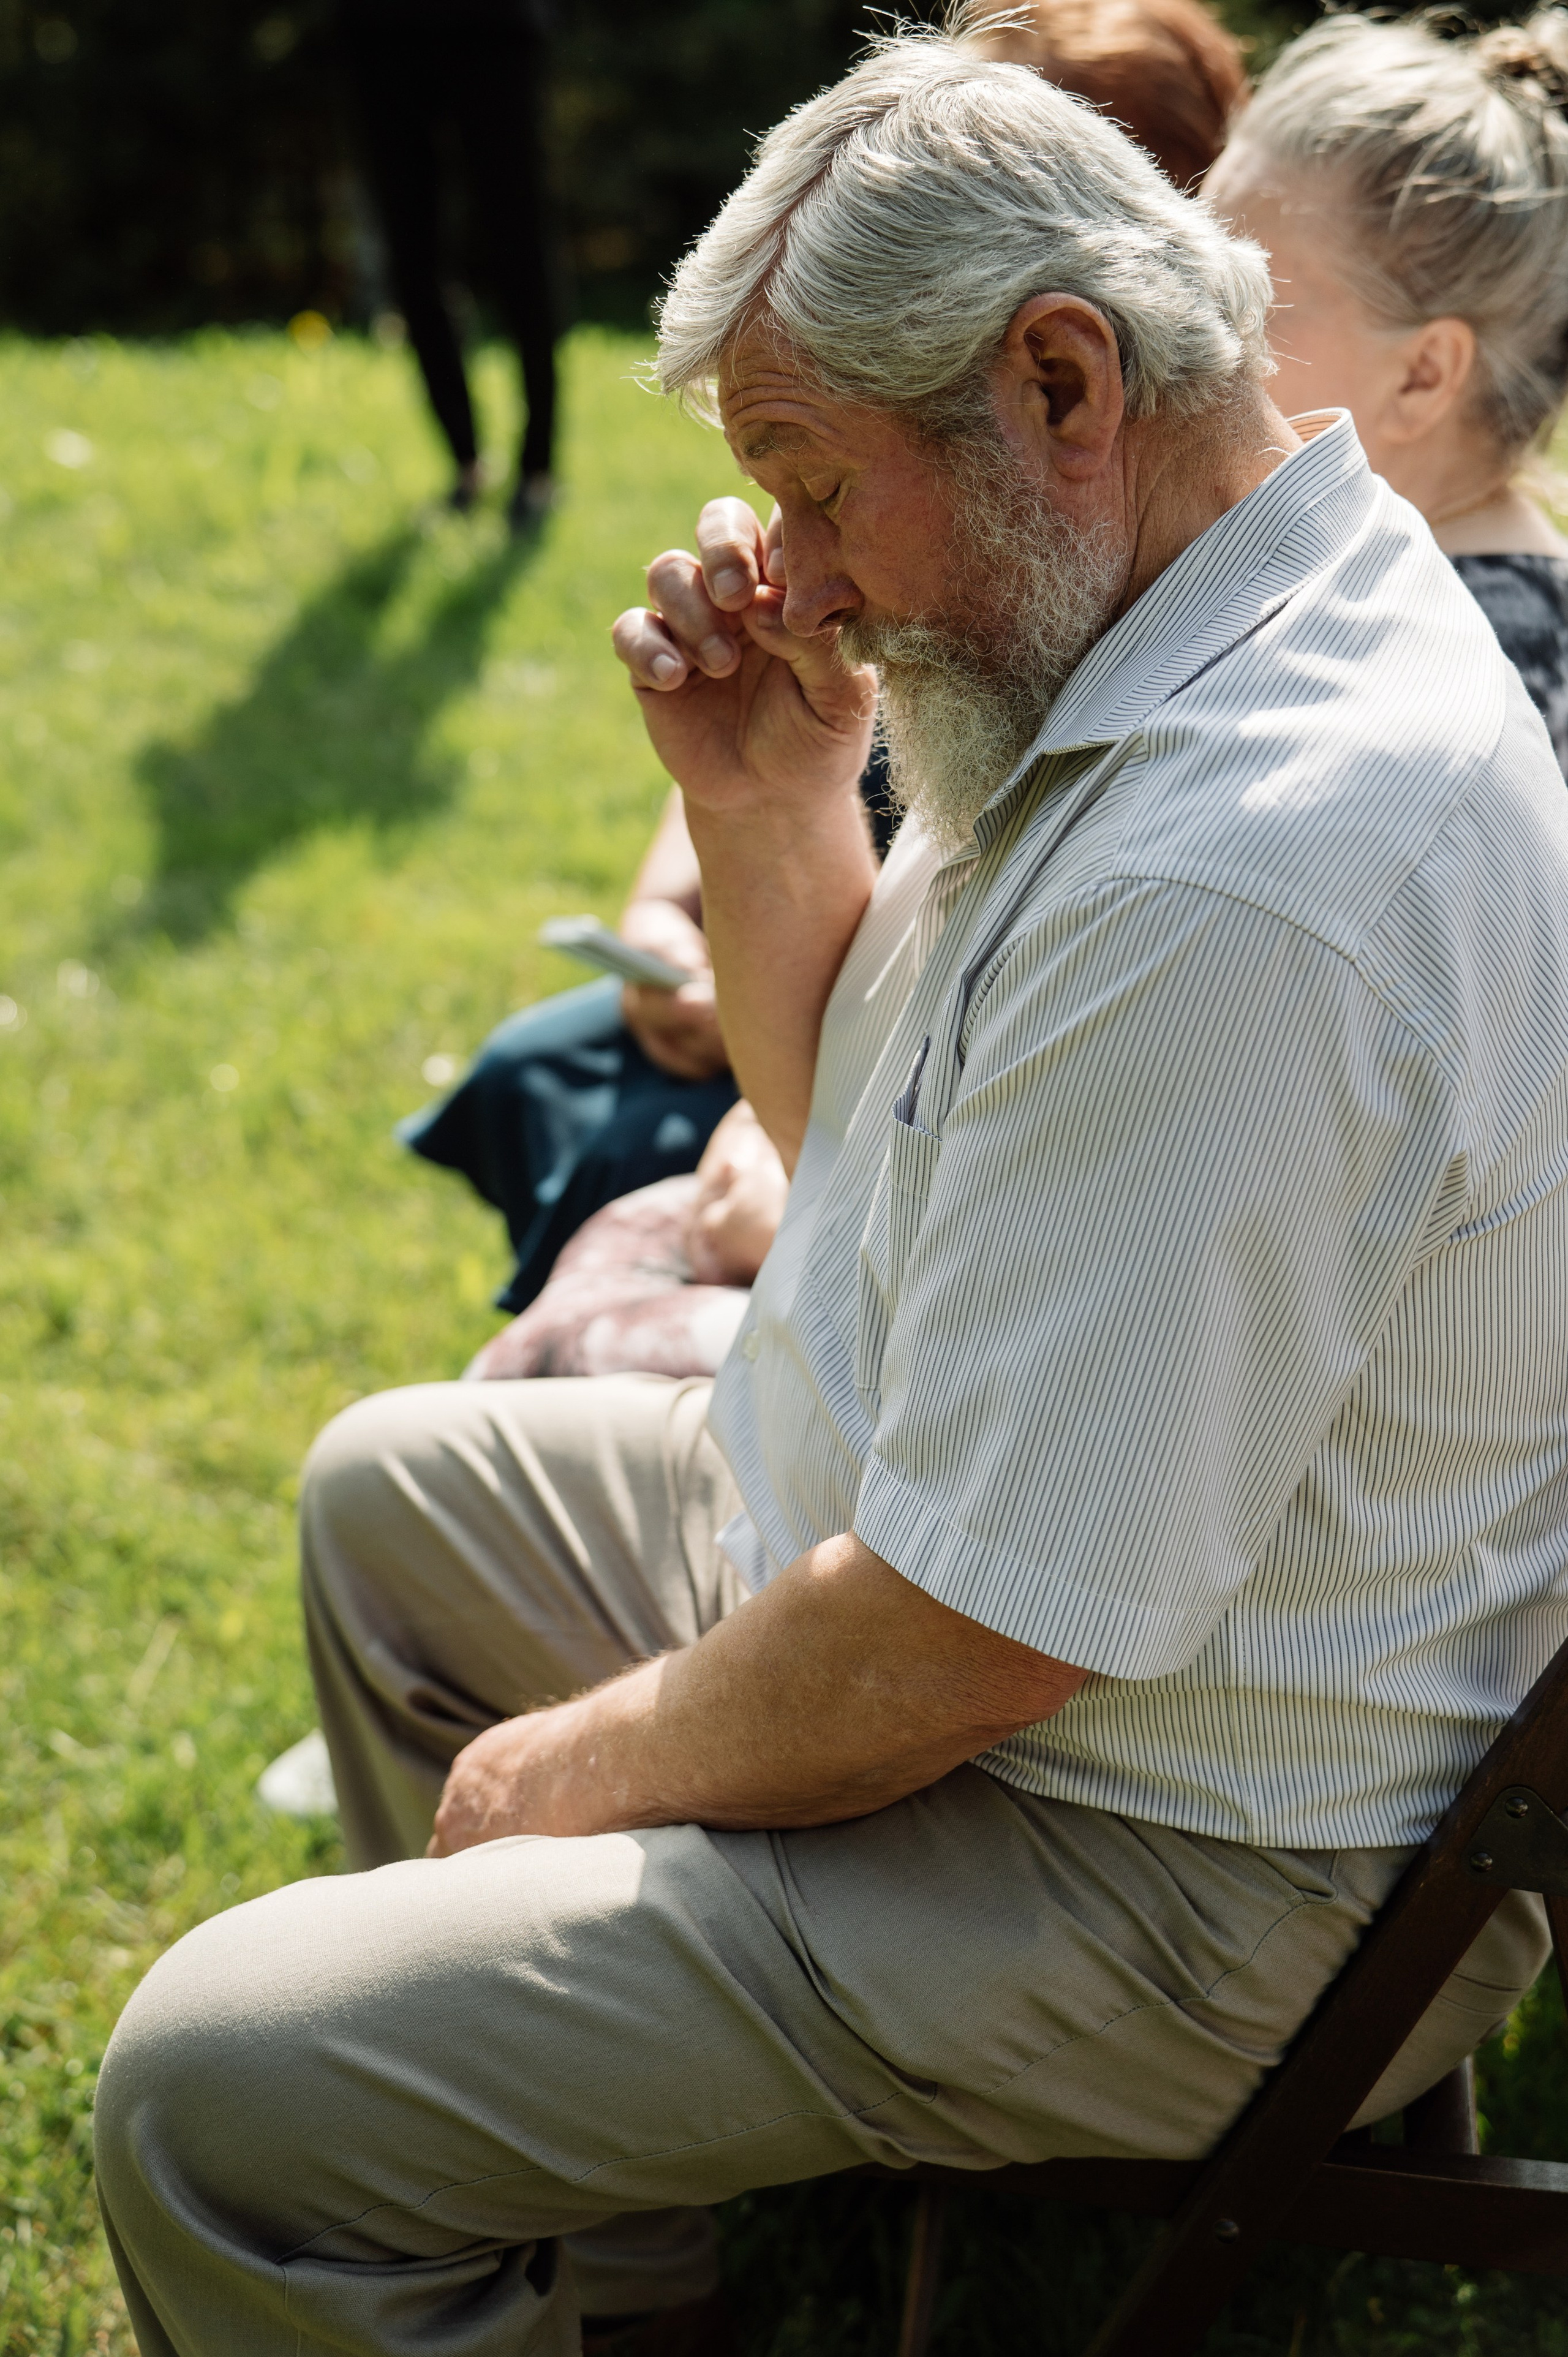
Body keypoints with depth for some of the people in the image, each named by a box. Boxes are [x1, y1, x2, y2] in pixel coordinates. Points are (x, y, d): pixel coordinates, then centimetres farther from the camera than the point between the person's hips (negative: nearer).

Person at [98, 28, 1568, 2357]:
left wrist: (586, 1762, -10)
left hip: (1170, 1885, -10)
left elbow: (953, 1649, -29)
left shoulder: (1240, 878, -33)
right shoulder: (1158, 653, 1)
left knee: (219, 2093, -17)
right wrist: (771, 810, -4)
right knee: (396, 1488, 25)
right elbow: (862, 1133, 14)